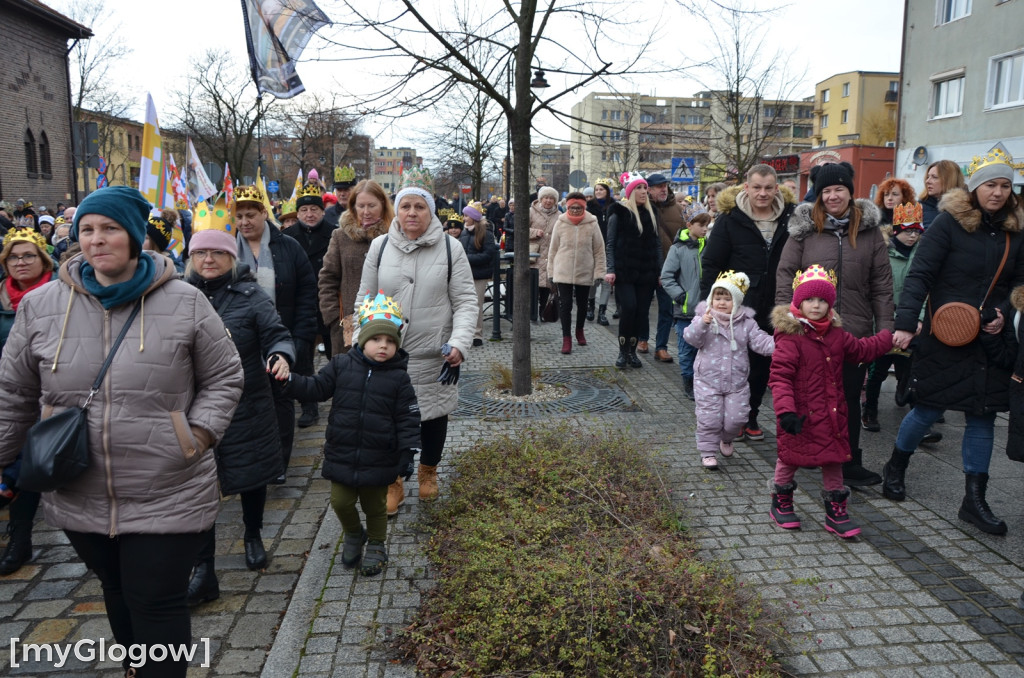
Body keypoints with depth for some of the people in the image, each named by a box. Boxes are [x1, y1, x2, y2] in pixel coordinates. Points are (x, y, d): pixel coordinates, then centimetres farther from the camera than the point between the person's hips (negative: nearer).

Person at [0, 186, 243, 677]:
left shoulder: (184, 303, -7)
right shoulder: (41, 306, 0)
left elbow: (224, 378, 0)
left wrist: (198, 437, -10)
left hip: (168, 498, -3)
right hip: (79, 499, 4)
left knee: (157, 604, 3)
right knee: (117, 593, 23)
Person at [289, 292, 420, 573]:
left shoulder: (399, 378, -8)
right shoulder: (341, 365, -4)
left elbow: (408, 418, -7)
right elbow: (317, 387, 3)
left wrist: (408, 452, -13)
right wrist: (290, 380, -13)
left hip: (379, 460, -2)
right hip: (342, 455, 2)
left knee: (375, 506, 15)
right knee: (341, 502, 10)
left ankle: (376, 545, 39)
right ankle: (353, 534, 40)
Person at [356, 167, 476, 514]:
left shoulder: (450, 248, -3)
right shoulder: (379, 246, 2)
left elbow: (465, 301, -4)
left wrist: (459, 343, -18)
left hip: (435, 355, 0)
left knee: (434, 415, 15)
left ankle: (428, 471, 42)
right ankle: (392, 482, 27)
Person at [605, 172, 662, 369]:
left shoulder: (650, 213, 13)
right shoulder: (619, 213, -1)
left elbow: (656, 244, 14)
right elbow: (610, 243, -2)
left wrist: (659, 271, 8)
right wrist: (611, 270, -11)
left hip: (646, 273, 4)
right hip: (625, 272, -4)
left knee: (641, 312, 2)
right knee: (628, 308, -14)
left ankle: (632, 351, 15)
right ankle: (623, 351, 0)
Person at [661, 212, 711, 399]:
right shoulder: (678, 249, -6)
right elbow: (666, 277, -6)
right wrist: (680, 296, -13)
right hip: (685, 309, -3)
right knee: (687, 348, 5)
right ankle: (689, 383, 19)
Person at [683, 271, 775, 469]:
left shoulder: (746, 323, 1)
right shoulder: (704, 318, -5)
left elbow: (760, 341, -4)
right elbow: (691, 338, -16)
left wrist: (777, 345, -23)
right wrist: (701, 324, -34)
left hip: (736, 382, 2)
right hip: (708, 380, -2)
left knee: (736, 418, 6)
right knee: (709, 419, 1)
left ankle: (726, 439, 37)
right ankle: (708, 452, 17)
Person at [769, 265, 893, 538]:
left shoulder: (836, 335, 7)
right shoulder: (790, 337, -18)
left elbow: (862, 349, 25)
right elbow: (780, 377, -22)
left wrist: (891, 337, 21)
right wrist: (785, 410, -30)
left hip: (832, 414, 7)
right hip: (802, 415, -6)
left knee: (834, 459, 13)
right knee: (791, 457, 9)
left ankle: (836, 511, 27)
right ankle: (781, 503, 30)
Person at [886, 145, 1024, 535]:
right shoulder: (949, 222, -9)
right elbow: (919, 276, -14)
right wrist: (905, 324, -23)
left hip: (989, 341, 5)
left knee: (982, 416, 7)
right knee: (929, 410, 4)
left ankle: (974, 500, 17)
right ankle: (895, 468, 30)